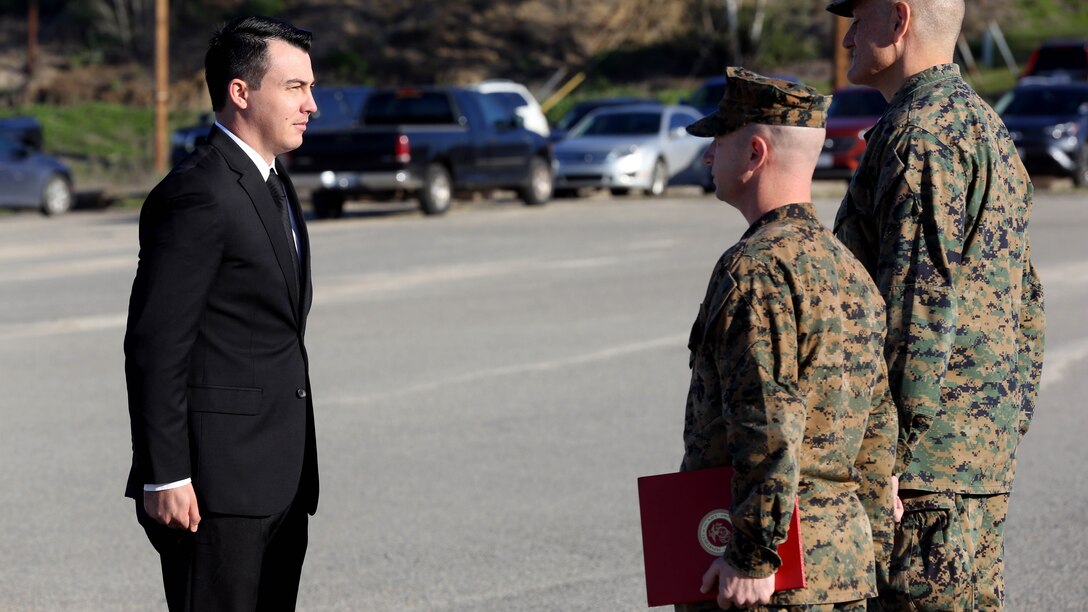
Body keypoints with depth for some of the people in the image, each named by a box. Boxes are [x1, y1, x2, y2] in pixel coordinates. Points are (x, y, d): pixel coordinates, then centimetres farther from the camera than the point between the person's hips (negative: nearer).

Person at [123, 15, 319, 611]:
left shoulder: (271, 184, 16)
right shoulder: (197, 194, -15)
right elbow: (155, 345, -18)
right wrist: (165, 476, -20)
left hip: (280, 482, 9)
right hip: (215, 482, -9)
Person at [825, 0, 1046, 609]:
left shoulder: (921, 133, -13)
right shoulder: (989, 128, 20)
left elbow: (923, 300, -20)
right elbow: (1028, 302, 23)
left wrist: (892, 450, -20)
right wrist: (1011, 425, 24)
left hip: (929, 452, -10)